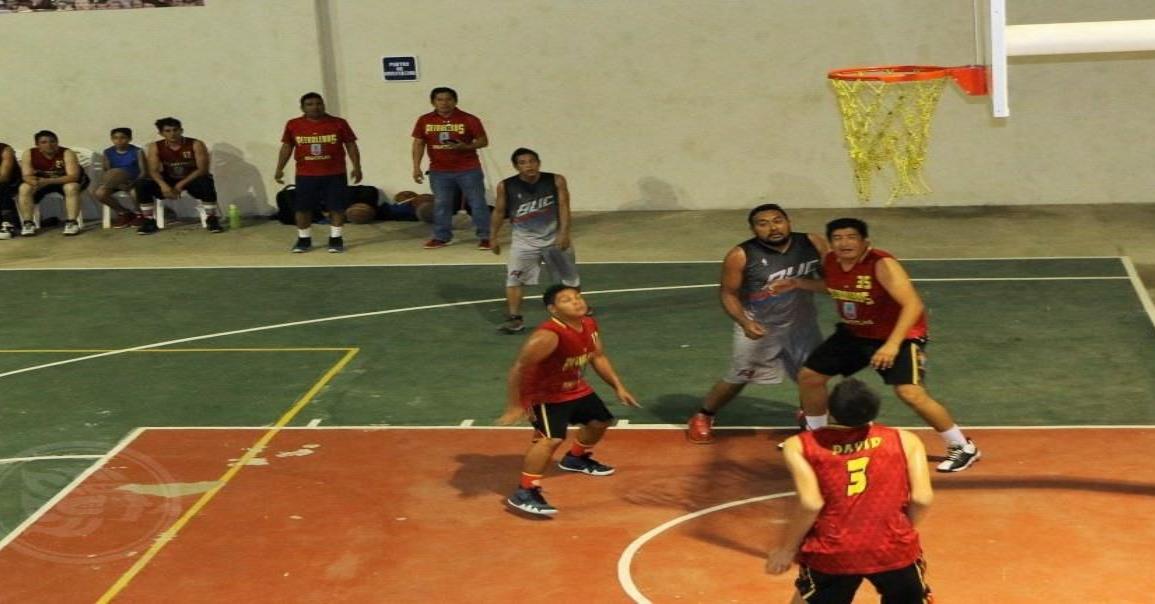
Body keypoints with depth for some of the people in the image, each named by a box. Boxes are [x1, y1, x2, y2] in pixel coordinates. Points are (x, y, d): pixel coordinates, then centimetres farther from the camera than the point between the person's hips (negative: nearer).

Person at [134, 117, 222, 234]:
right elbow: (153, 171, -12)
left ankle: (211, 219, -21)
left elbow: (202, 169, -17)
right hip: (169, 181, 2)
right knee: (142, 184, -23)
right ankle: (149, 221, -13)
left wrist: (181, 184, -26)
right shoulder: (155, 147, -7)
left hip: (191, 180, -2)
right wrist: (163, 185, -34)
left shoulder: (196, 144, -14)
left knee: (206, 182, -37)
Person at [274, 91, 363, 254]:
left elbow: (351, 145, 0)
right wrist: (279, 169, 0)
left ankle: (336, 239, 12)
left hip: (335, 174, -1)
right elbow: (287, 147, 6)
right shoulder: (293, 125, 0)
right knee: (302, 208, 3)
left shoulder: (339, 123, -3)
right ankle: (303, 239, 17)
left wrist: (356, 167, -7)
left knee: (336, 207, 0)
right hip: (305, 175, 1)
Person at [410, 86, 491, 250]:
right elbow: (418, 143, 4)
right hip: (439, 172, 2)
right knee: (441, 204, 8)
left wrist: (465, 146, -21)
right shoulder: (425, 121, 1)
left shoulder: (469, 119, -7)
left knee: (477, 203, 0)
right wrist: (416, 167, -4)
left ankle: (484, 237, 7)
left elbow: (483, 141, -3)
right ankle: (441, 237, 19)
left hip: (468, 170, -2)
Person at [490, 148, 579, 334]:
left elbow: (564, 206, -14)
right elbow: (499, 211, 1)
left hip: (554, 237, 1)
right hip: (524, 239, -1)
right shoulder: (506, 186, -11)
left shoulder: (555, 181, -12)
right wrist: (493, 237, 6)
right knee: (514, 278, -19)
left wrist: (564, 233, -25)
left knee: (570, 277, 19)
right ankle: (514, 319, -17)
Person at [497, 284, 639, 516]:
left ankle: (576, 458, 52)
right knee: (551, 439, -29)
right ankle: (524, 493, -21)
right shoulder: (548, 335, -34)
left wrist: (618, 387, 10)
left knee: (600, 421, 25)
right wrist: (513, 406, -32)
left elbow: (598, 357, 12)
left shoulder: (589, 325, -6)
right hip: (543, 394, -9)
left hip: (574, 388, 9)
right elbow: (518, 368, -33)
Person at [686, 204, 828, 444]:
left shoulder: (813, 244, -15)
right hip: (759, 324, -3)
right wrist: (745, 323, -27)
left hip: (801, 322, 3)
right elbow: (728, 293, -12)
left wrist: (798, 283, -28)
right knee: (739, 378, 6)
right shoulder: (741, 256, -22)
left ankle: (814, 421, 34)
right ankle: (702, 417, 27)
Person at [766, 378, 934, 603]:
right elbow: (922, 499, -1)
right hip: (893, 549, 1)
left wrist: (787, 549, 5)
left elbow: (811, 504, -8)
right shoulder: (906, 440, 7)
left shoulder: (799, 445, 3)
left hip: (832, 553, 0)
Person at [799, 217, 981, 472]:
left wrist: (893, 344, -42)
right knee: (808, 377, 8)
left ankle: (963, 448, -6)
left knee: (910, 393, -24)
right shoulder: (829, 262, -7)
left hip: (899, 336, -8)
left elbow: (914, 305, -37)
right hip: (854, 333, 8)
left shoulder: (883, 265, -29)